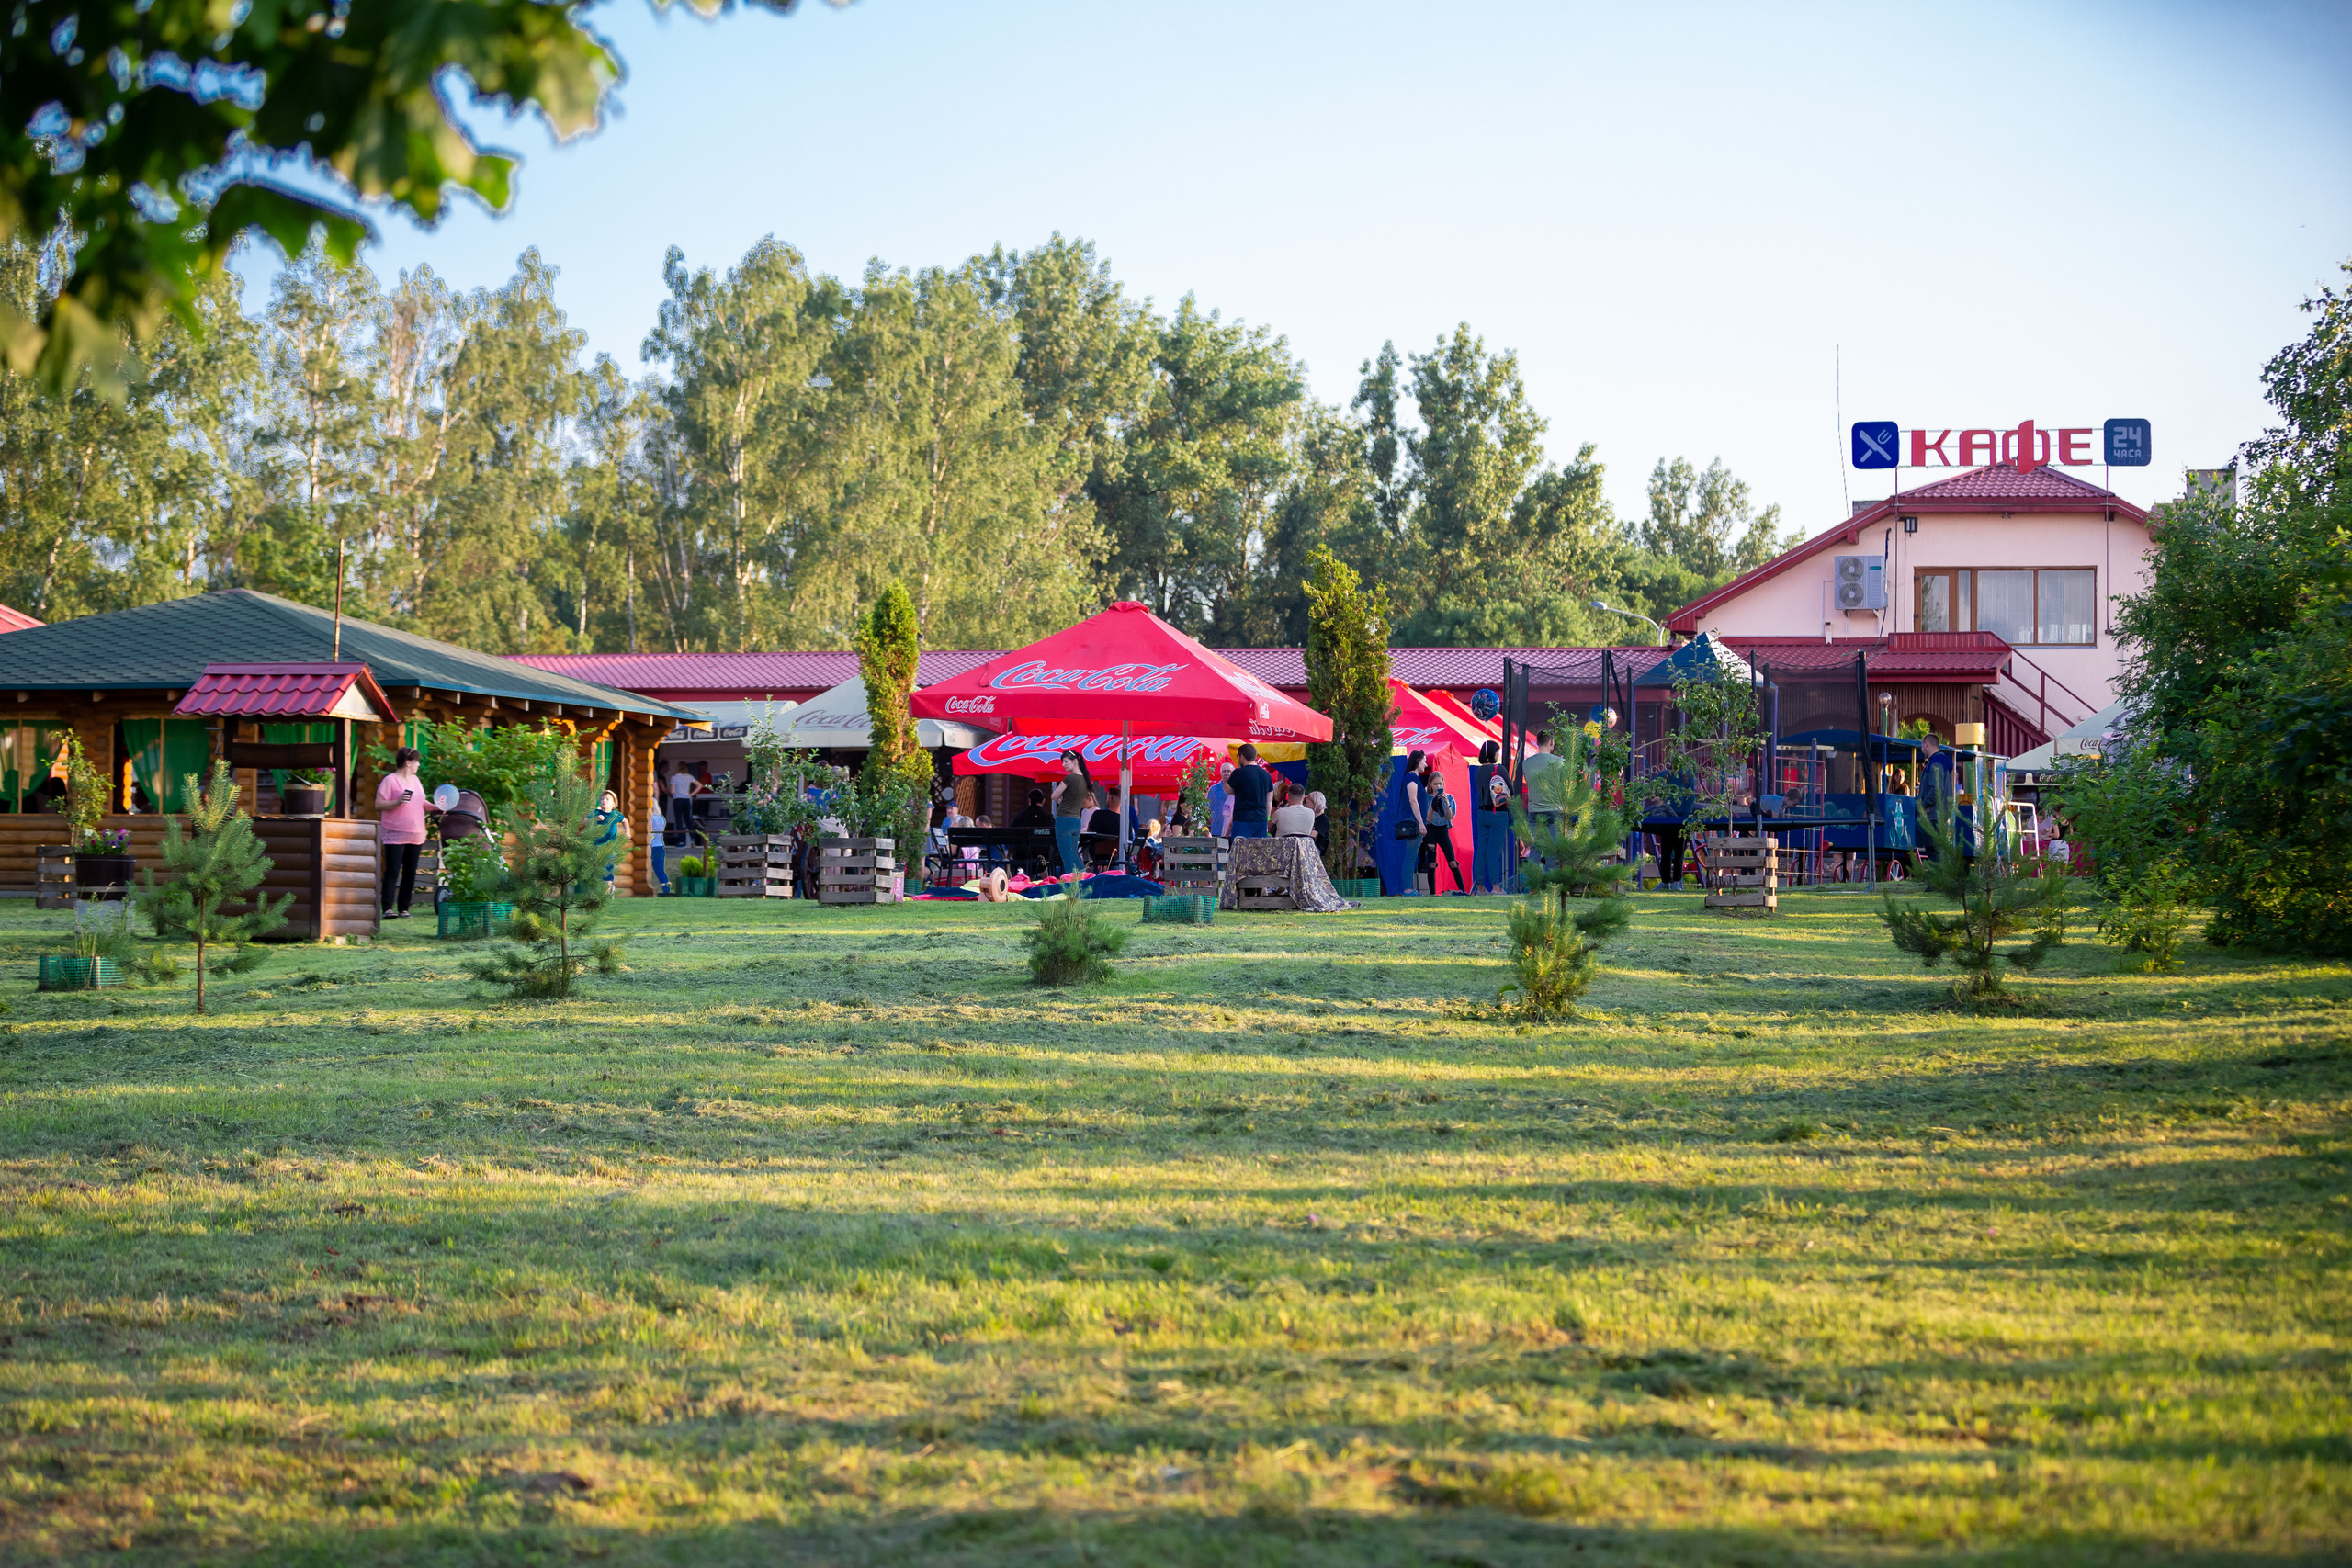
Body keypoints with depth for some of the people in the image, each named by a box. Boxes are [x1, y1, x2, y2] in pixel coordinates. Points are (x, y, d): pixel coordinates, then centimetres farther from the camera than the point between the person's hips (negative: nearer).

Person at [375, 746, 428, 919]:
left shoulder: (415, 780, 16)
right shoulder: (390, 780, -7)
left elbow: (421, 802, 27)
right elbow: (378, 805, -11)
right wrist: (398, 802, -24)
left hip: (415, 836, 7)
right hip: (395, 835, -7)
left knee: (410, 873, 6)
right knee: (392, 872, -11)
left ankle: (404, 908, 11)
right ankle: (388, 908, -14)